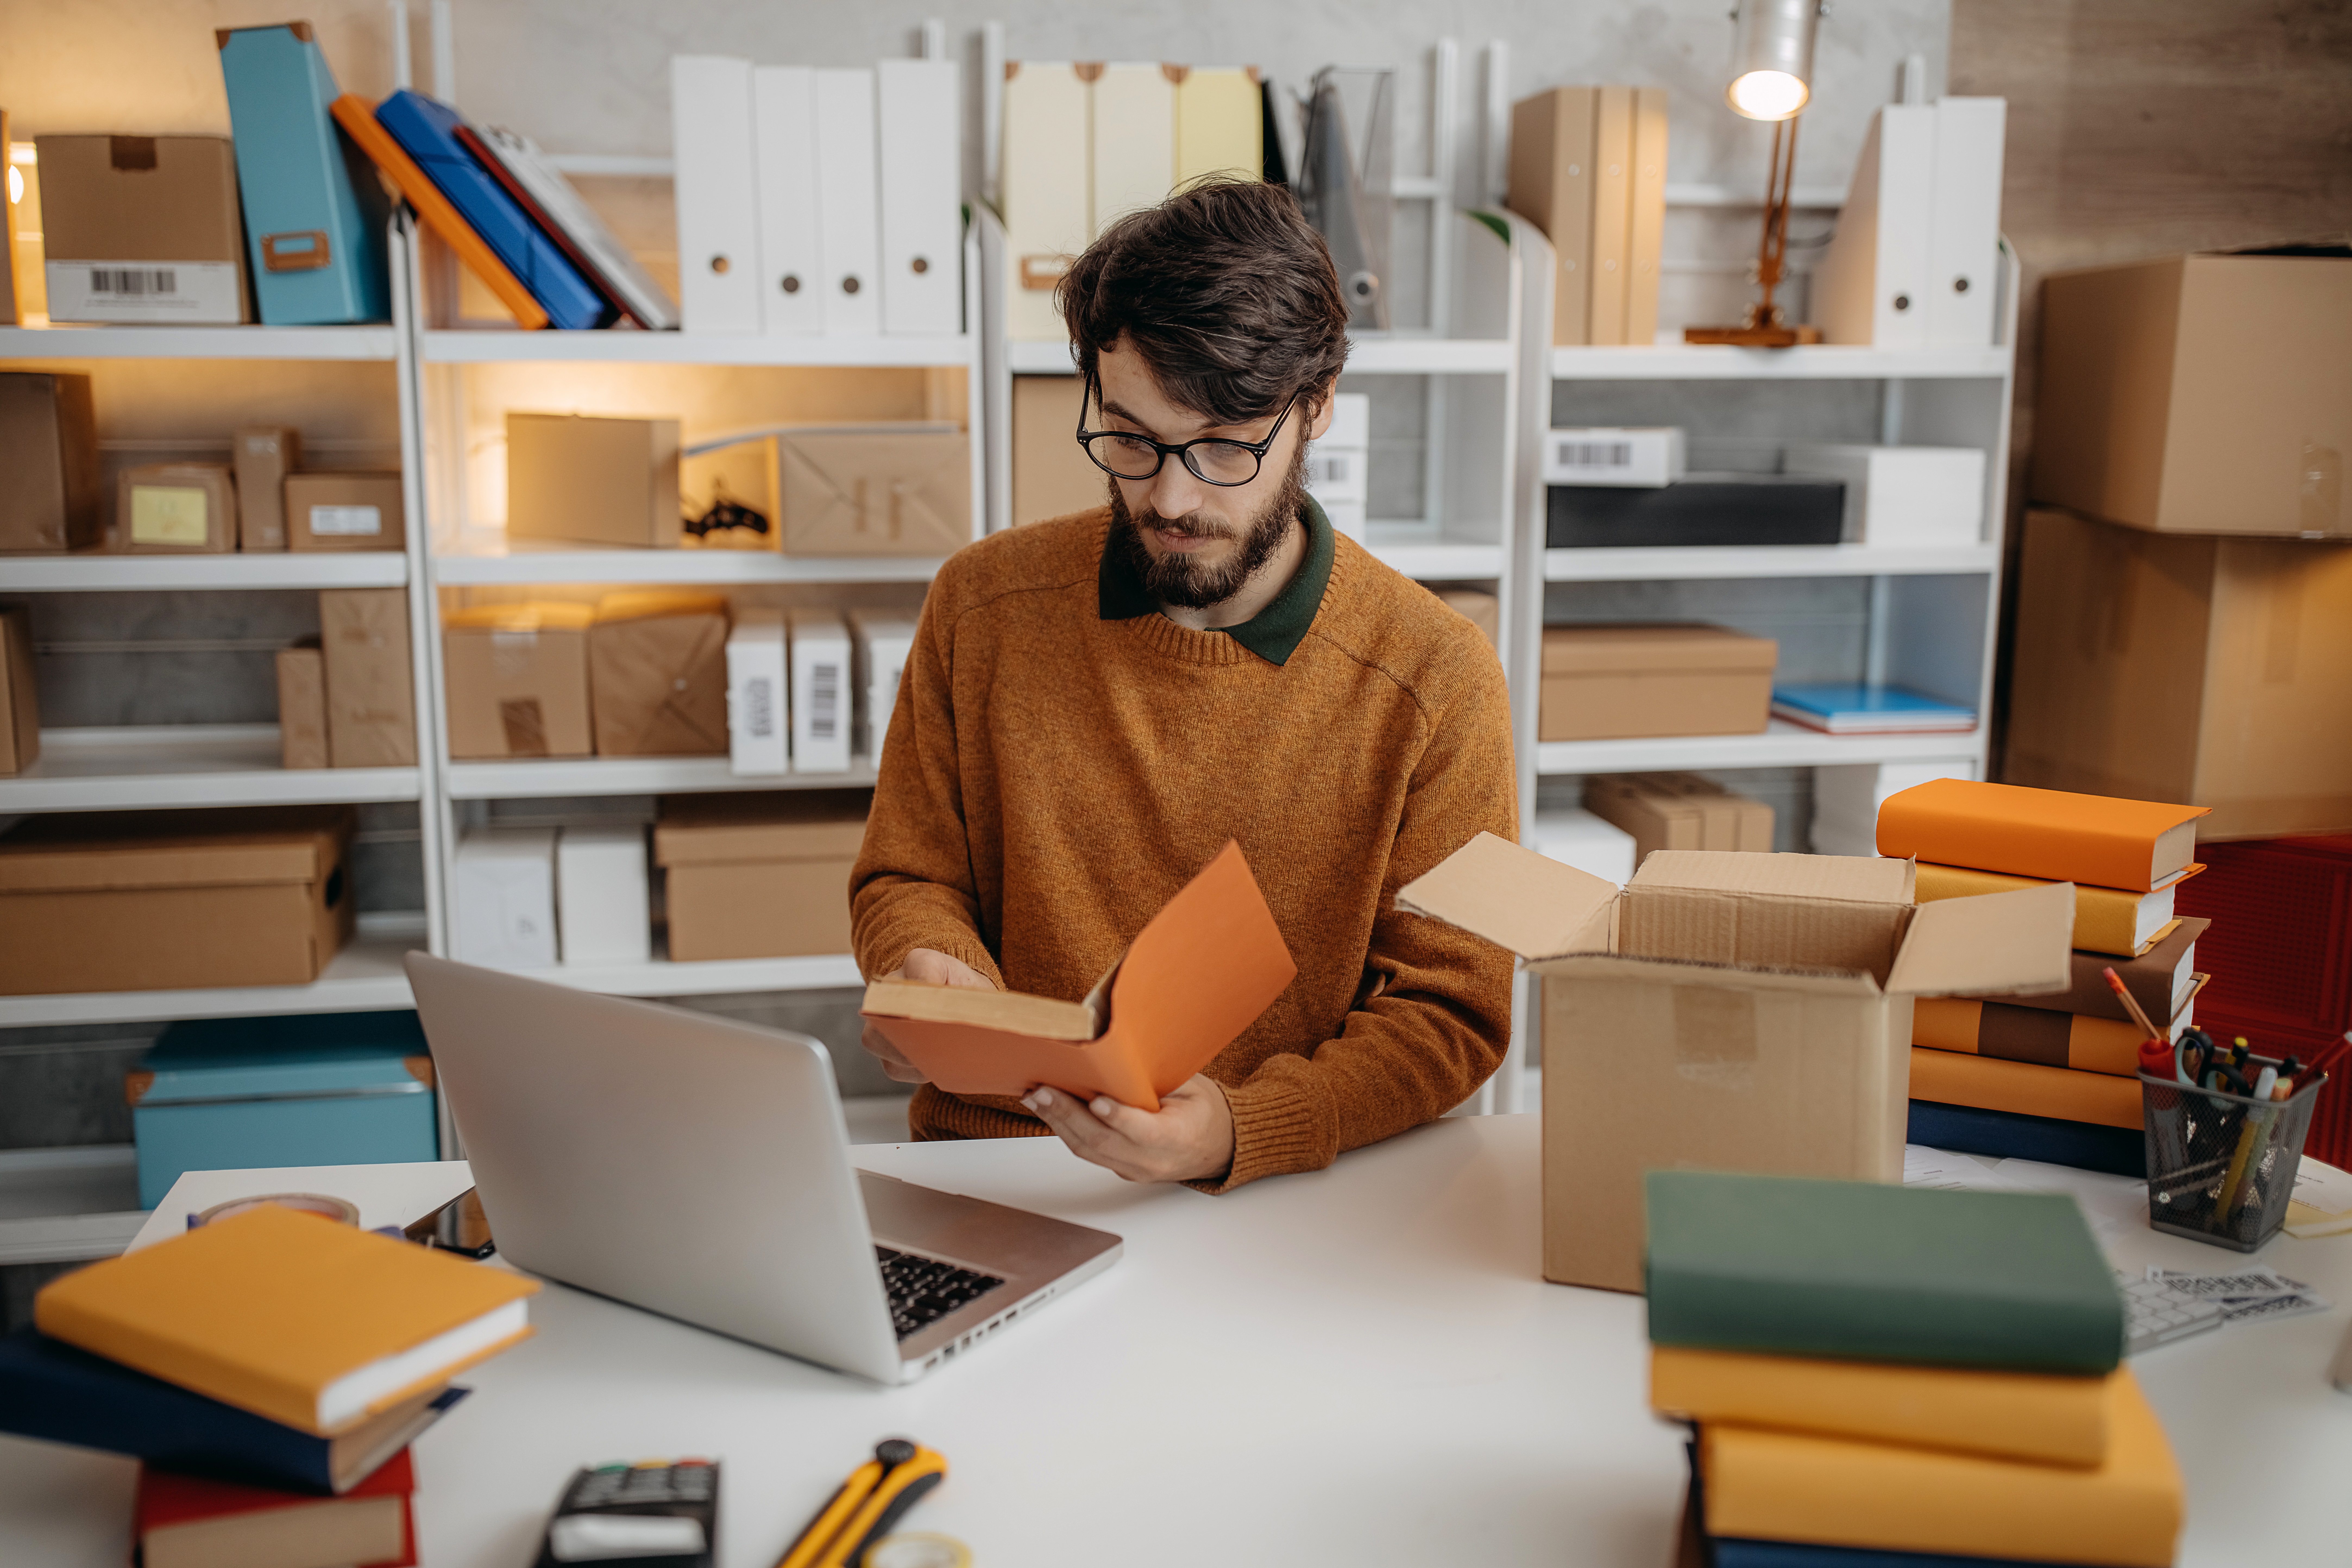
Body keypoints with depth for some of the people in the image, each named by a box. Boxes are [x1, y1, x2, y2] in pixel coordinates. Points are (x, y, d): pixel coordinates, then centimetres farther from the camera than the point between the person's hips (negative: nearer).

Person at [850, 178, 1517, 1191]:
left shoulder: (1435, 681, -7)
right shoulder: (982, 606, 1)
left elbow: (1450, 1013, -4)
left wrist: (1237, 1134, -21)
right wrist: (928, 974, -12)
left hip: (1292, 1196, 1)